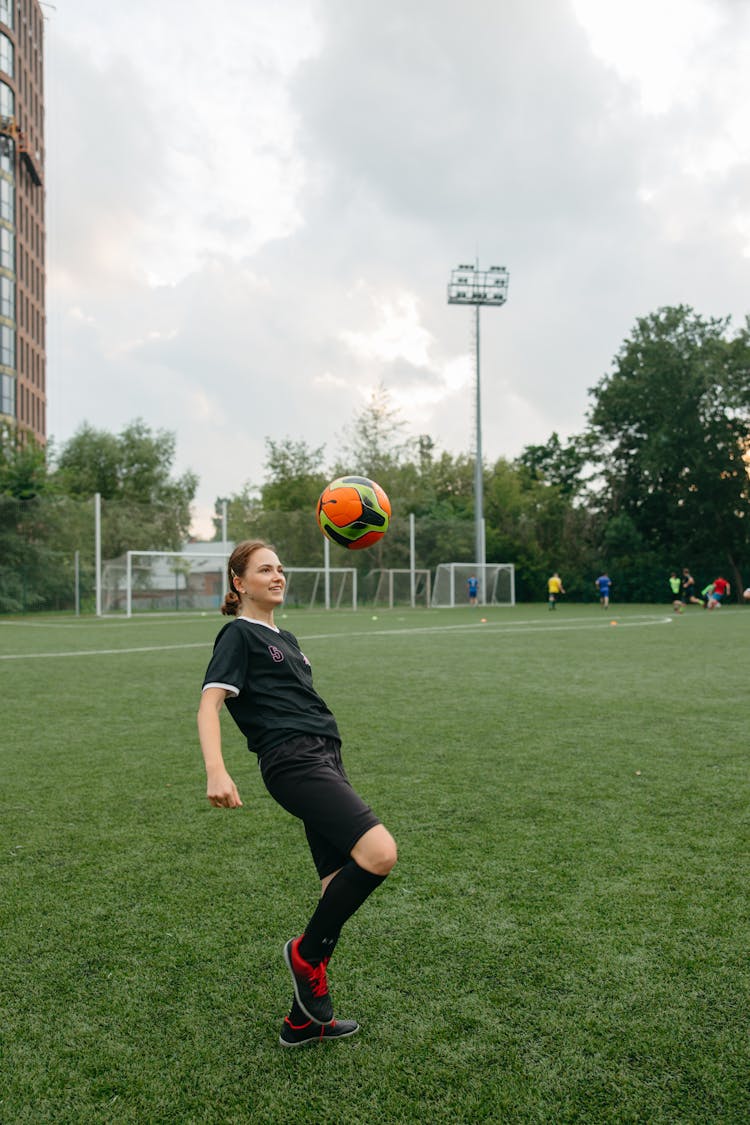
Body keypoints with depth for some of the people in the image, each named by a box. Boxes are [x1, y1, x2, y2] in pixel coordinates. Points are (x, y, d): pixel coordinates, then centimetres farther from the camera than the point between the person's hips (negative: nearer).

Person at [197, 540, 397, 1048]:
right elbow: (209, 704, -11)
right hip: (294, 762, -9)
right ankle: (305, 952, -2)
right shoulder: (239, 634, 1)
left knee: (340, 889, 6)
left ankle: (305, 1019, 19)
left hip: (325, 760, 9)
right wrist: (216, 771, -27)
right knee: (379, 853, -23)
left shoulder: (284, 639, 26)